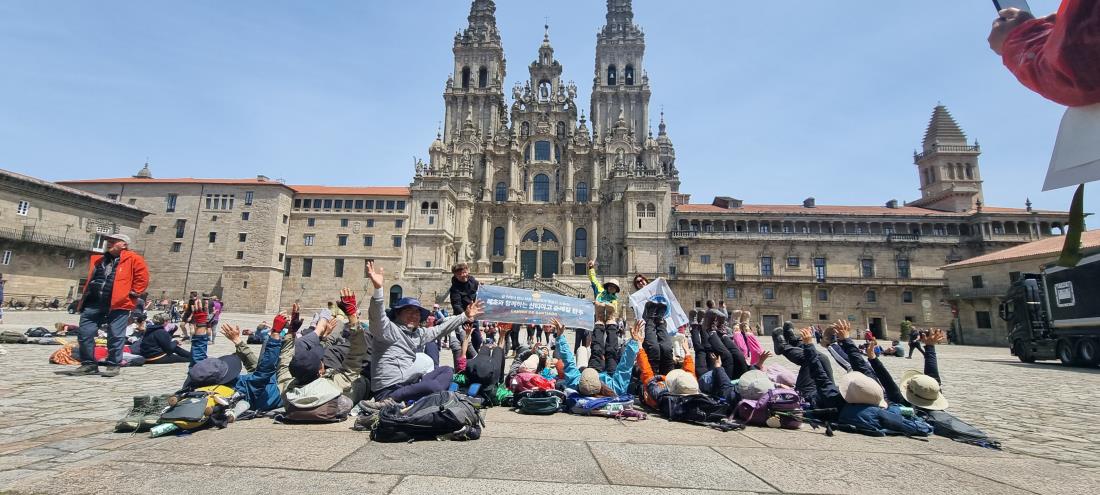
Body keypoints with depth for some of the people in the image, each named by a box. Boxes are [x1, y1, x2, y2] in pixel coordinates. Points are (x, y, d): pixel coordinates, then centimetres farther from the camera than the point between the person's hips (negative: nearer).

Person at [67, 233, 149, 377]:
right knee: (85, 333, 6)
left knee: (115, 336, -2)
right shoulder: (98, 259, 18)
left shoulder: (133, 259, -3)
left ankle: (113, 365, 8)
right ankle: (88, 364, 17)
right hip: (93, 303, 7)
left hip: (117, 304, -7)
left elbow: (142, 277, -6)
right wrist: (86, 296, 20)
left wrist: (133, 293, -9)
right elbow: (90, 278, 30)